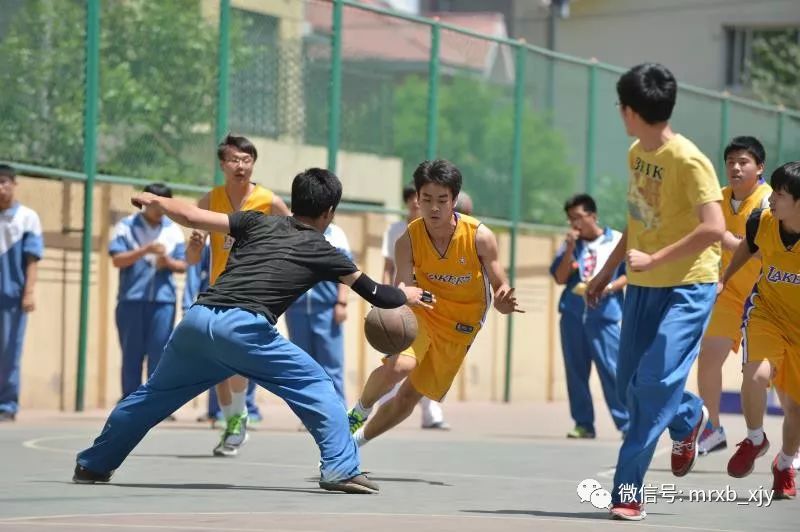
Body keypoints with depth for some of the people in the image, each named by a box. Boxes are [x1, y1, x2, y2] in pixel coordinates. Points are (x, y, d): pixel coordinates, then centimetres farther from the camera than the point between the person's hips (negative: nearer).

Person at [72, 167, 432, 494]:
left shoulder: (257, 223, 23)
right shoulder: (321, 252, 17)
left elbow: (192, 217, 16)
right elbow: (376, 295, 24)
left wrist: (155, 201, 34)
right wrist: (408, 296, 44)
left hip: (198, 320, 4)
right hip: (243, 329, -4)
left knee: (154, 396, 22)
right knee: (316, 388, 8)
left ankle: (93, 465, 31)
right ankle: (341, 469, -6)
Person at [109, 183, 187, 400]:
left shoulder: (173, 230, 12)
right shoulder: (126, 226, 3)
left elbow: (183, 265, 12)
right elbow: (117, 260, -6)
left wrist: (169, 262, -10)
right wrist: (145, 250, -18)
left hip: (163, 300, 2)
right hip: (131, 300, -2)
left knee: (159, 354, -3)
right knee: (132, 354, 2)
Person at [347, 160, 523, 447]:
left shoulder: (480, 237, -21)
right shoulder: (408, 241, -20)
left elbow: (500, 290, -14)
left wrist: (505, 302, -39)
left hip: (459, 330, 1)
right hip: (421, 314, -1)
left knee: (408, 397, 7)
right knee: (398, 366, -32)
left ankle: (355, 440, 31)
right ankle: (358, 413, -2)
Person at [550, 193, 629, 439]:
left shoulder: (617, 241, 4)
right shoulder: (569, 244, 12)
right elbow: (560, 278, 5)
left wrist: (610, 287, -13)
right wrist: (570, 248, -4)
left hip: (604, 315, -4)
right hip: (573, 314, 4)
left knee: (611, 369, -9)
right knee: (576, 370, 3)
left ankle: (626, 424, -7)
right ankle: (583, 424, 9)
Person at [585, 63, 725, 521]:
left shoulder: (688, 161, -19)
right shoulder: (637, 154, 6)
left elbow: (714, 228, -26)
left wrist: (654, 259, -26)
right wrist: (608, 271, 23)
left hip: (687, 287, -8)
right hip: (643, 286, 8)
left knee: (654, 382, -17)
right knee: (631, 385, 11)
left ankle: (628, 490, -13)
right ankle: (690, 419, 41)